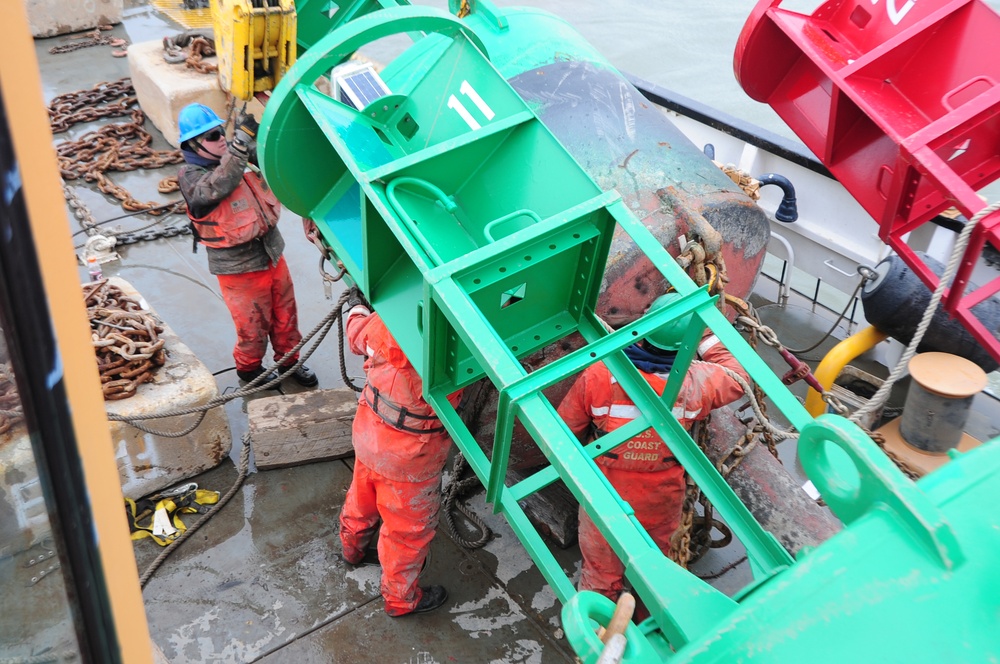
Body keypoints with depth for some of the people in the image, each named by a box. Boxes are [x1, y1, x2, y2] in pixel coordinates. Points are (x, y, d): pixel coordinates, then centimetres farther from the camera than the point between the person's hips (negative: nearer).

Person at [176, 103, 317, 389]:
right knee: (253, 325, 10)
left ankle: (289, 359, 41)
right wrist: (242, 140, -41)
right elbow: (217, 187, -36)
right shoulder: (190, 176, -16)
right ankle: (249, 367, 37)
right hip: (239, 268, -6)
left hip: (272, 254, 6)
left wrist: (258, 137, -19)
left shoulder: (235, 156, 3)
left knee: (285, 314, 19)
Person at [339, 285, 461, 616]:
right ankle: (401, 598, 40)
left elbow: (358, 337, 4)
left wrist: (356, 304, 23)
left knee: (363, 494, 33)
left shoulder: (388, 318, -17)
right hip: (408, 453, -6)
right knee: (409, 527, 18)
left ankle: (351, 547, 62)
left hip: (368, 428, 7)